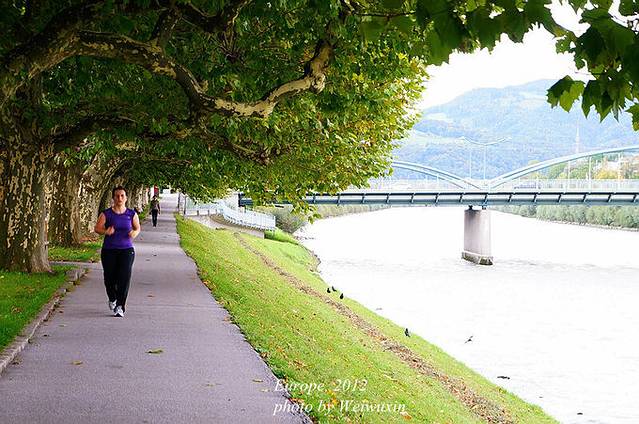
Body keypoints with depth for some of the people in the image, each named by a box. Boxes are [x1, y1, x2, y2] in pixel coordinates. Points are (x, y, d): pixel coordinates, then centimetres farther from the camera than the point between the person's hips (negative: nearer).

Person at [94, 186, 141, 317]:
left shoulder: (131, 214, 4)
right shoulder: (106, 214, 0)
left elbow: (137, 228, 16)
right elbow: (97, 228, -6)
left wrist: (134, 233, -8)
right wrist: (105, 231, -27)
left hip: (126, 250, 0)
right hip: (109, 250, 0)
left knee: (124, 277, -13)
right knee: (109, 278, 5)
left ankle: (120, 307, -9)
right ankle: (112, 299, 35)